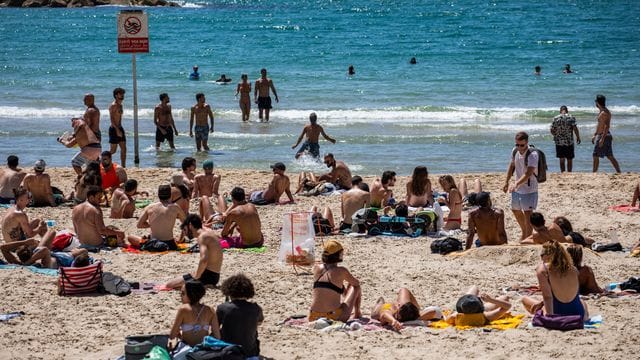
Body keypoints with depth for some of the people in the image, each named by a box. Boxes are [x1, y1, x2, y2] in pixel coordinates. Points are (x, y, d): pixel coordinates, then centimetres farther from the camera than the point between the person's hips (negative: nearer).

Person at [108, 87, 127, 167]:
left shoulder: (120, 105, 15)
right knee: (113, 150, -6)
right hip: (114, 129, -9)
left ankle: (123, 166, 6)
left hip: (120, 128, 9)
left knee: (124, 149, 5)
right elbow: (112, 119, -21)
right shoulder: (113, 105, -14)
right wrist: (117, 130, -26)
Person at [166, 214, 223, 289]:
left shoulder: (202, 236, -14)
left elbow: (204, 260, -27)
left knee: (169, 285, -11)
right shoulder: (210, 233, 15)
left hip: (208, 276, -10)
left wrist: (196, 277, -18)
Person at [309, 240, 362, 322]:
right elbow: (356, 283, 14)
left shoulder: (316, 268, 1)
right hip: (336, 317, -4)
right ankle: (357, 313, 40)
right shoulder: (341, 271, -10)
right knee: (355, 286, 22)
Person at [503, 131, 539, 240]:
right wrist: (506, 182, 17)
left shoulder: (532, 155, -25)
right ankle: (524, 232, 45)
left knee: (527, 213, -12)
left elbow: (528, 174, -34)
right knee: (516, 211, 23)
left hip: (529, 189, -8)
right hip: (517, 188, 8)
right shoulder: (515, 151, -3)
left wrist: (516, 184, -45)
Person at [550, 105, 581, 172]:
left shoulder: (556, 118, 2)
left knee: (562, 159, 9)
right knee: (569, 159, 8)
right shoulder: (571, 117, -4)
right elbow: (575, 128, -13)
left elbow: (552, 130, 2)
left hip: (559, 142, 2)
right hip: (569, 142, -2)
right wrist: (578, 137, -1)